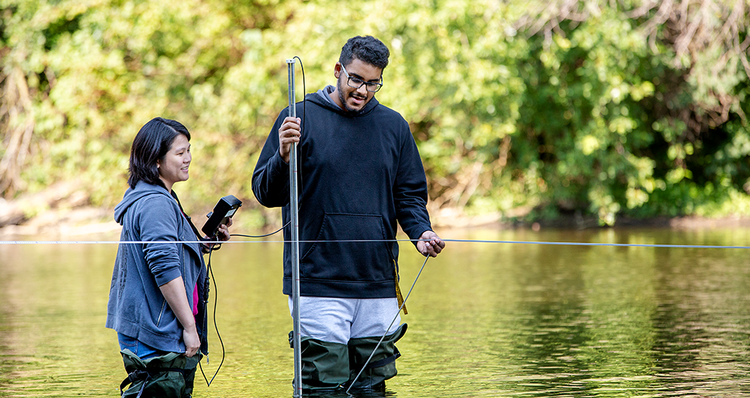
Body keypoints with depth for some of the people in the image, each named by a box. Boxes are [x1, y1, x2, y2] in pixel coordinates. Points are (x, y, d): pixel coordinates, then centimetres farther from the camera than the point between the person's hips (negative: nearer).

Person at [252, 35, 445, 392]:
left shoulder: (393, 126, 12)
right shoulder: (301, 118, 2)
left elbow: (410, 195, 18)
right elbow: (265, 194, 0)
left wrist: (420, 231, -2)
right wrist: (284, 158, -20)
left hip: (378, 284, 4)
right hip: (317, 282, -3)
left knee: (372, 384, 7)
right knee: (325, 386, -8)